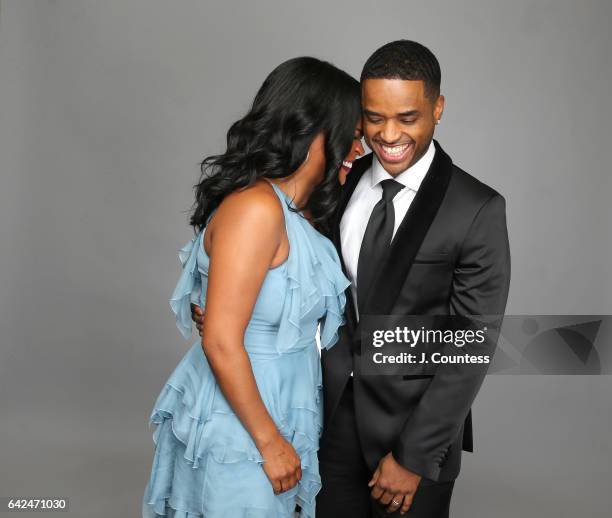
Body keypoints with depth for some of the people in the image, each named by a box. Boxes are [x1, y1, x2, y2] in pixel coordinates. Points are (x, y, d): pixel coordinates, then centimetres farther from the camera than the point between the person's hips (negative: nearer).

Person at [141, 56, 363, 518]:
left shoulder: (301, 211, 5)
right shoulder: (256, 208, -23)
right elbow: (221, 343, -23)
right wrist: (270, 441, -16)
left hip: (280, 408, 8)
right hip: (238, 432, -8)